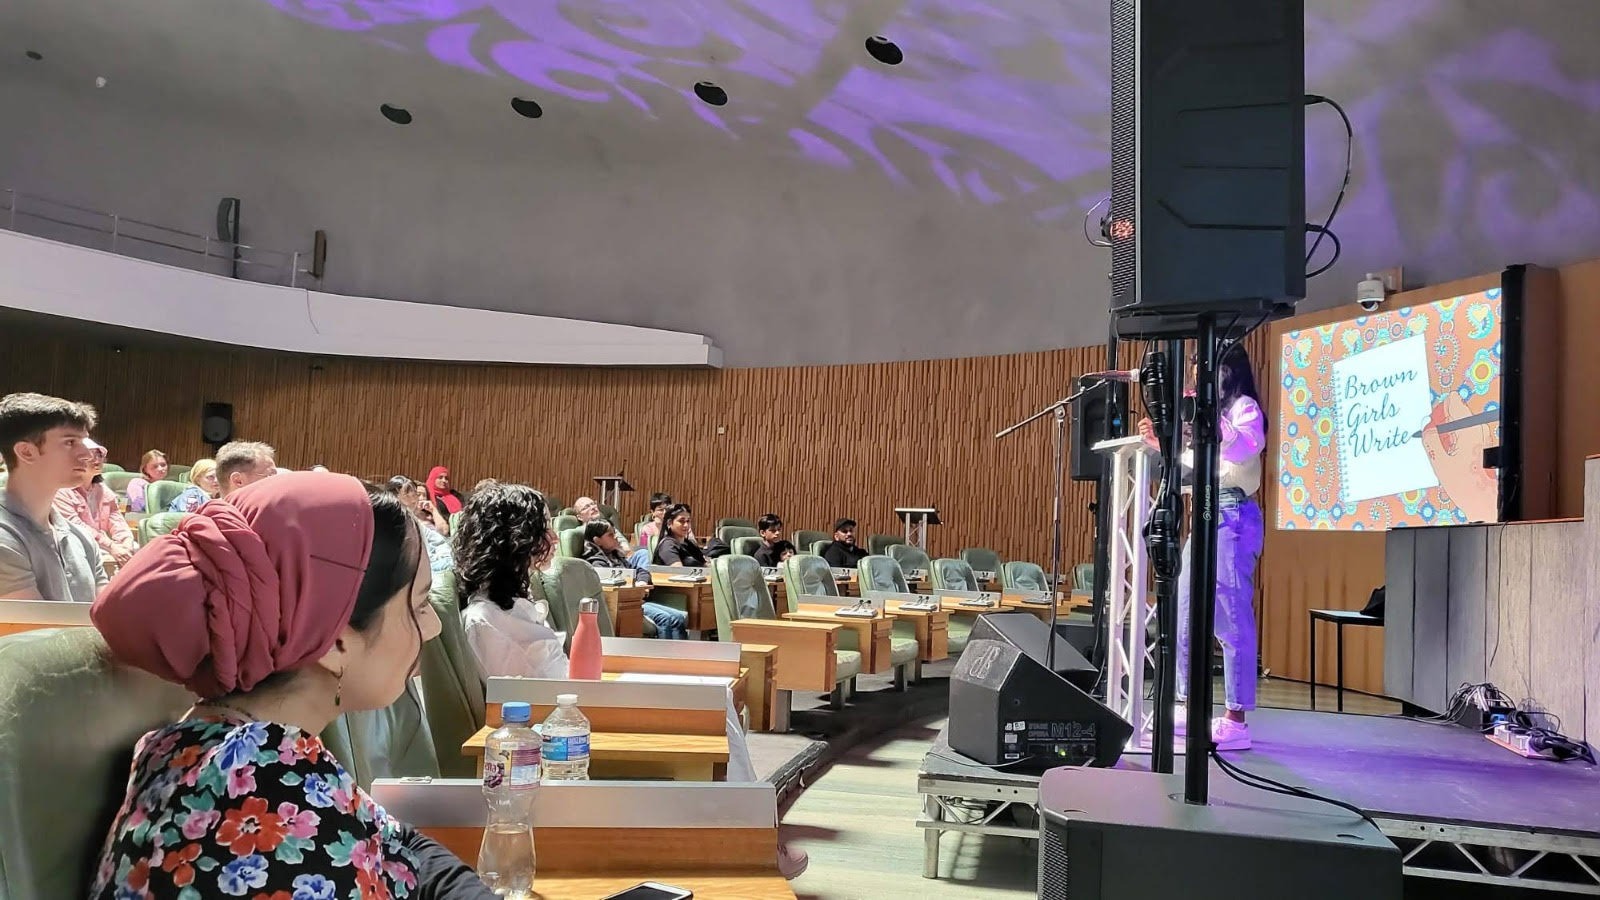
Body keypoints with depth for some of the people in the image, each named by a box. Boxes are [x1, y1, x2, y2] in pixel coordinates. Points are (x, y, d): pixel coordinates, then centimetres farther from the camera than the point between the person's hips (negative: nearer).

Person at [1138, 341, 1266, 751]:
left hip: (1233, 517, -9)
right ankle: (1187, 706, 19)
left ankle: (1235, 721, -8)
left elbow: (1248, 449, -23)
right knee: (1186, 617, 10)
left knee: (1232, 621, -10)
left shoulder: (1244, 407, -2)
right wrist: (1162, 445, 20)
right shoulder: (1210, 413, 23)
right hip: (1205, 518, 9)